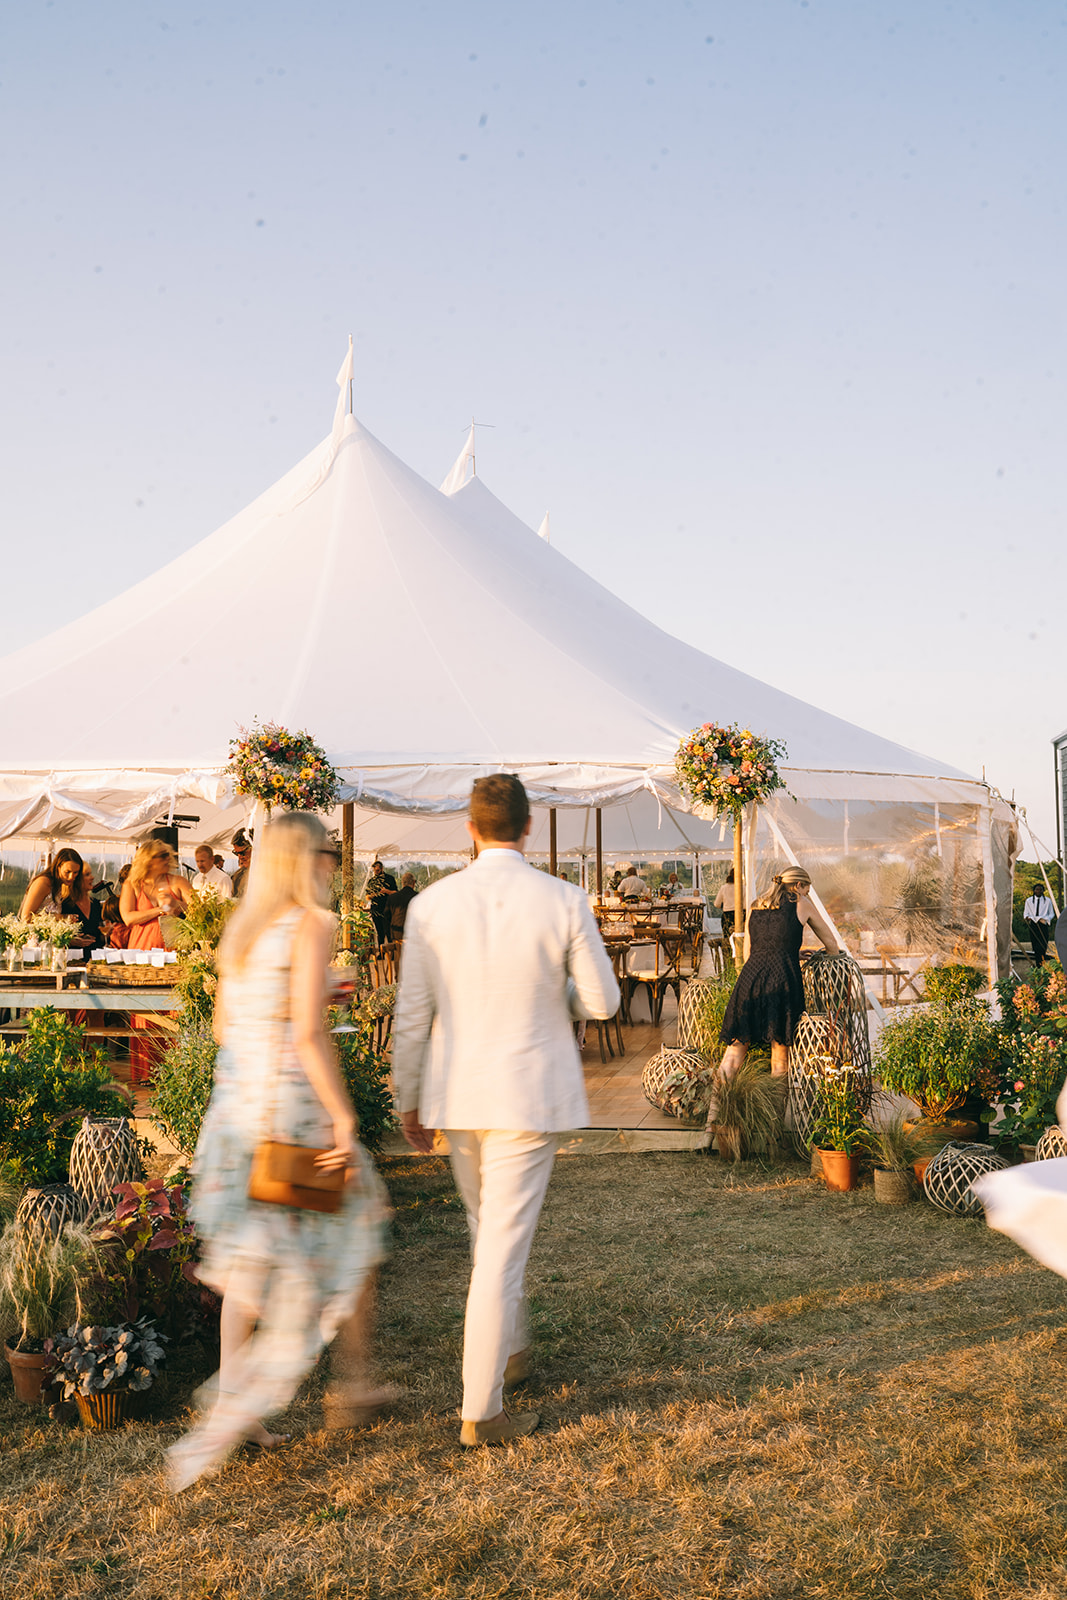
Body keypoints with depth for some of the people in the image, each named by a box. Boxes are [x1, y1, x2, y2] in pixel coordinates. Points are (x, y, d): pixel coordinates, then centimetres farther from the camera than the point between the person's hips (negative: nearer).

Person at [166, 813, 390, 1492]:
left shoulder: (241, 927, 10)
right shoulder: (313, 925, -14)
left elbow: (224, 1027, 14)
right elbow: (309, 1033, -21)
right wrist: (344, 1120, -18)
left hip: (237, 1104, 7)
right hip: (296, 1105, -7)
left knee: (252, 1257, 14)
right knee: (350, 1236, 14)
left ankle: (231, 1414, 16)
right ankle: (357, 1384, 26)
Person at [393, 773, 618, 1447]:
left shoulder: (431, 905, -6)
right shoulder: (565, 902, -12)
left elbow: (412, 1016, -2)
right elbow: (603, 1000, -3)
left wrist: (409, 1101, 9)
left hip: (458, 1095, 3)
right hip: (531, 1094, -3)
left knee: (489, 1230, 24)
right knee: (504, 1246, 2)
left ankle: (510, 1351, 43)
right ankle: (481, 1411, 7)